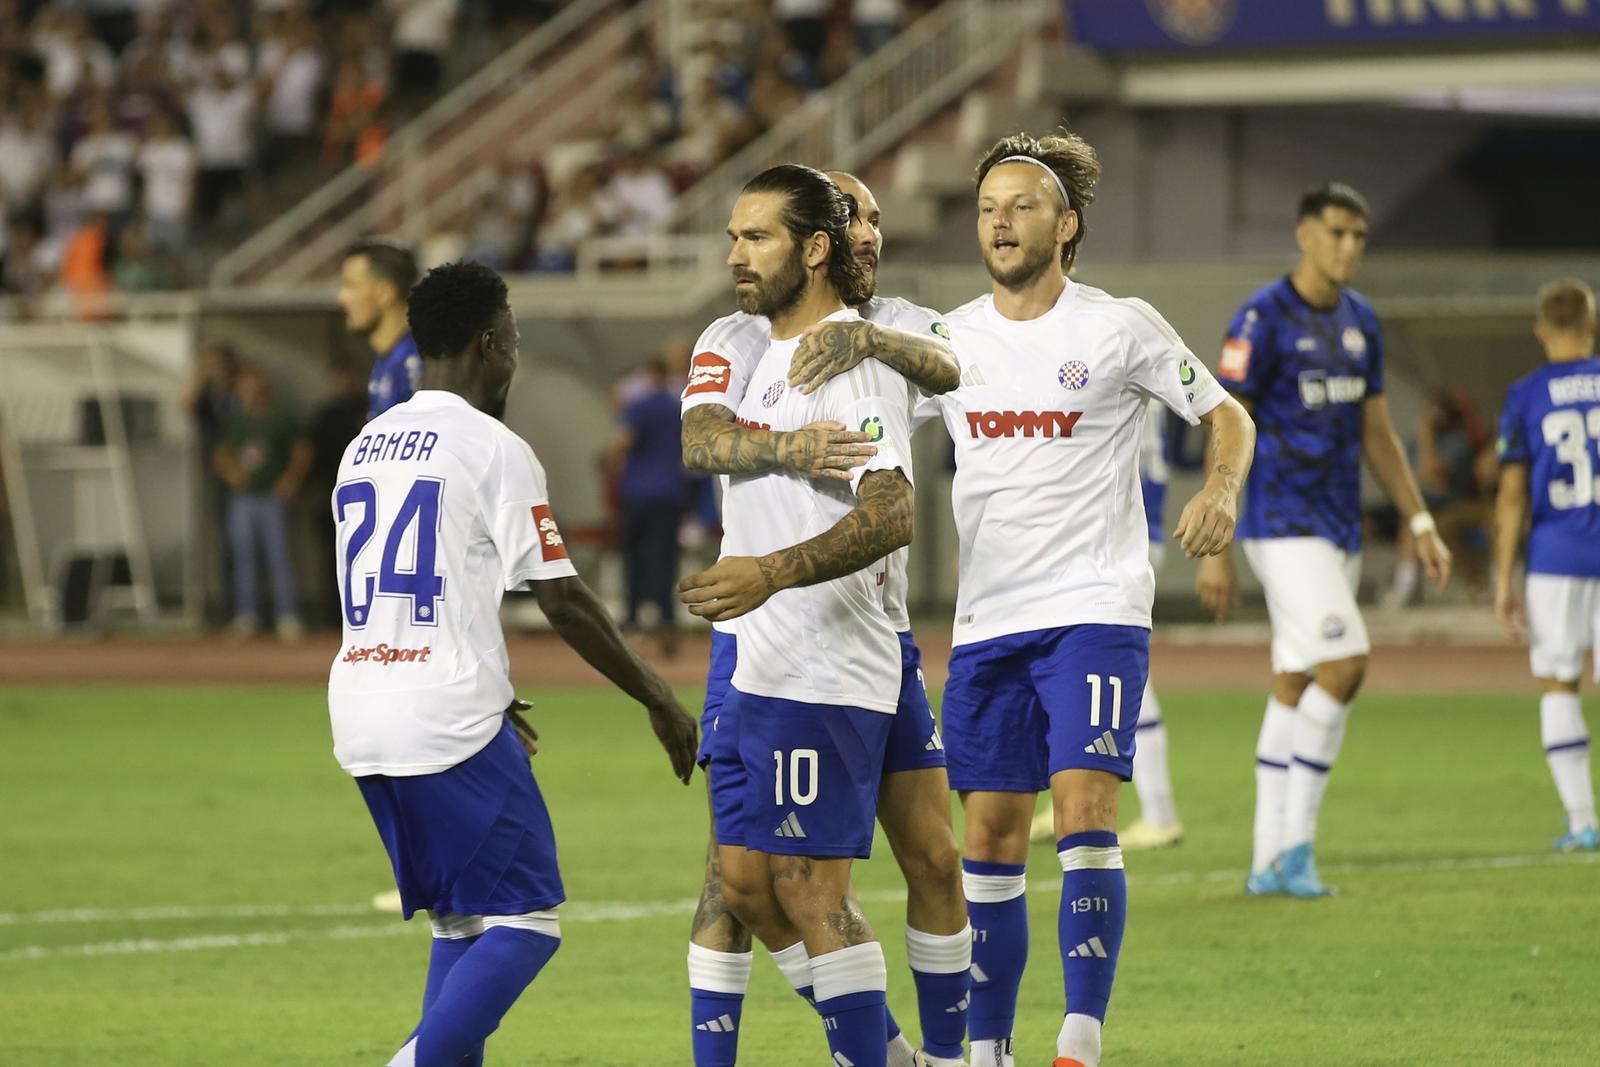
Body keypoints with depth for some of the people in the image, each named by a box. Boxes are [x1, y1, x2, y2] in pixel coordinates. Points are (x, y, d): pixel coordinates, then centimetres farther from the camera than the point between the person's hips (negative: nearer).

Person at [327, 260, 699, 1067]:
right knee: (525, 923, -2)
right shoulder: (492, 448, -7)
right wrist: (657, 700, 2)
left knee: (463, 924, 16)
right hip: (449, 721, -8)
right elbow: (563, 601, -8)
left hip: (361, 719, 8)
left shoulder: (363, 448, 15)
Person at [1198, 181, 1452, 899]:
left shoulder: (1360, 322, 12)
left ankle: (1270, 861, 10)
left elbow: (1378, 435, 19)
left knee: (1295, 688, 7)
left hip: (1340, 529, 7)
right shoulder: (1263, 321, -11)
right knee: (1345, 663, -18)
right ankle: (1296, 841, -11)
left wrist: (1421, 524, 12)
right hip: (1283, 527, -7)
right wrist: (1215, 552, -12)